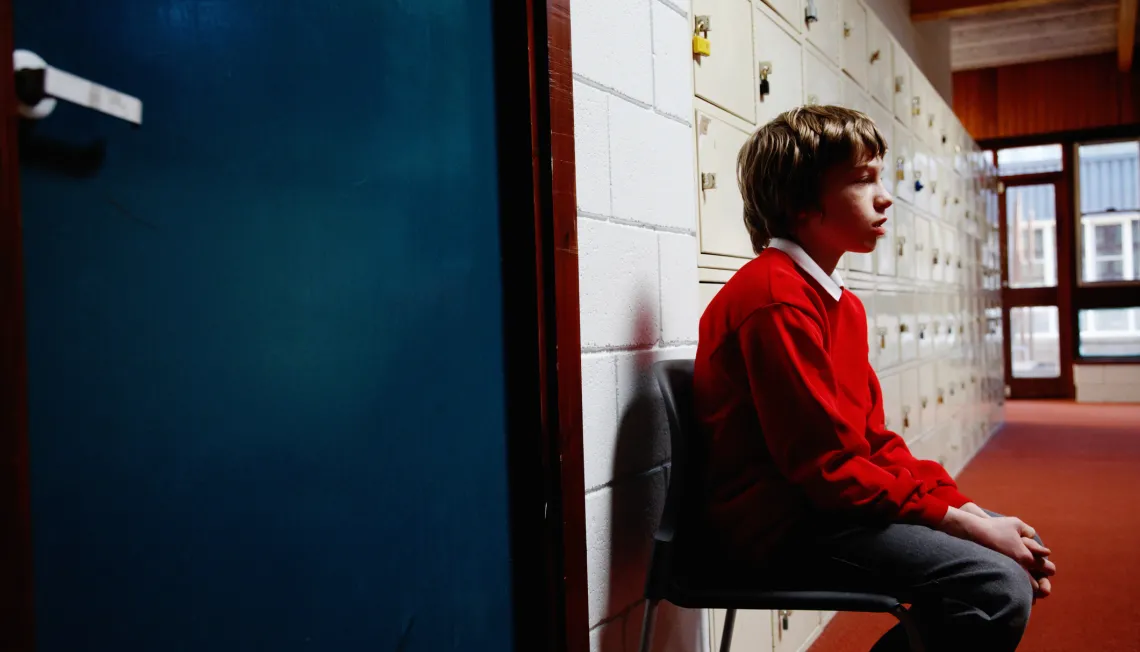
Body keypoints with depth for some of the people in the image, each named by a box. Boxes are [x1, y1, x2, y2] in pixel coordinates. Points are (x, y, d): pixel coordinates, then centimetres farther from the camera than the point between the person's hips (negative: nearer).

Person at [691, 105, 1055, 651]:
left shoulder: (843, 304, 15)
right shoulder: (776, 299, -17)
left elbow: (874, 439, 12)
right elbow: (827, 467, -20)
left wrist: (966, 508, -1)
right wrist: (967, 525, -15)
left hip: (834, 504, 10)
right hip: (782, 529, -10)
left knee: (1023, 550, 11)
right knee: (997, 588, -21)